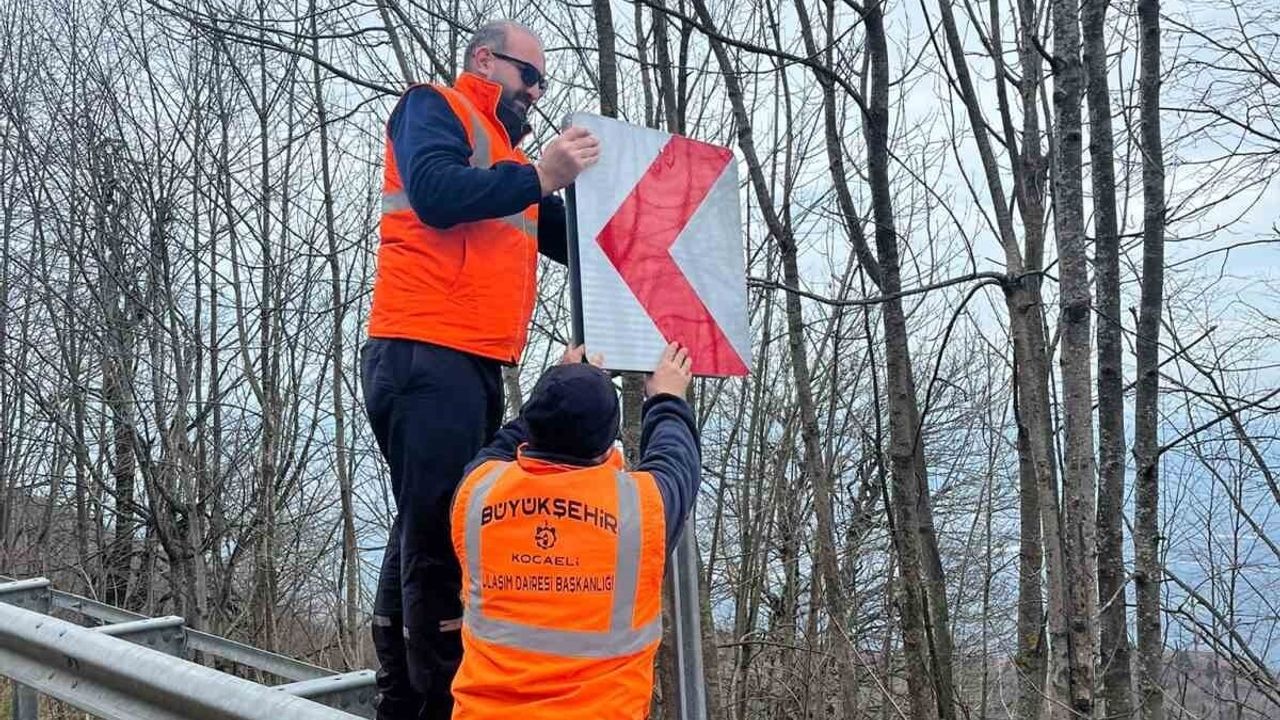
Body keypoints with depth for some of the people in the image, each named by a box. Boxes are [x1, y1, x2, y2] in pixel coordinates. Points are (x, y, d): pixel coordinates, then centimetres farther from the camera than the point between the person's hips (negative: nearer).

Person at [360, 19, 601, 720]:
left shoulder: (506, 156, 28)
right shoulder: (433, 107, 4)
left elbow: (570, 238, 25)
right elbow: (435, 193, -16)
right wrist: (538, 176, -15)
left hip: (473, 365, 9)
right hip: (426, 354, -9)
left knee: (428, 536, 11)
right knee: (439, 537, -11)